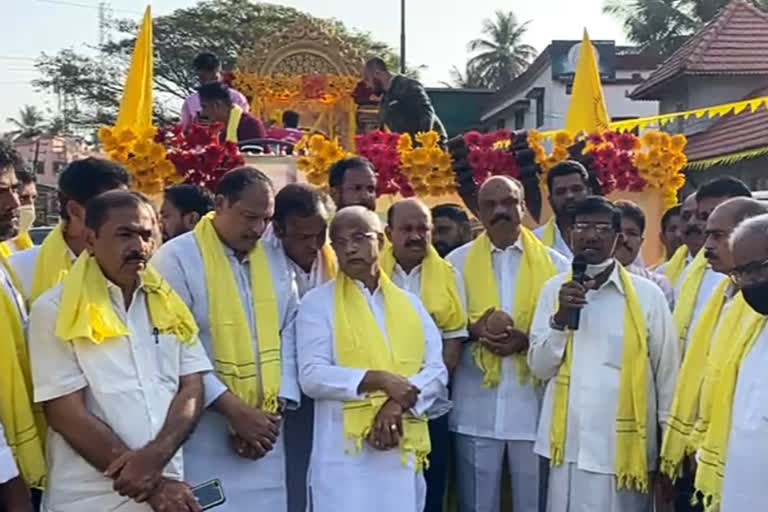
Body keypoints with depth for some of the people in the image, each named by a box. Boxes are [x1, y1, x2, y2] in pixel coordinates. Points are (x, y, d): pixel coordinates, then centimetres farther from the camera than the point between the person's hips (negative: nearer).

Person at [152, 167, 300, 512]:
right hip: (203, 437, -4)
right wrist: (234, 409, -15)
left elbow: (288, 335, 8)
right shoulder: (177, 258, -9)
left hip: (263, 432, 5)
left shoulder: (275, 261, 8)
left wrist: (277, 408, -3)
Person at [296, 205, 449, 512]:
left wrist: (398, 404, -12)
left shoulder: (409, 303, 14)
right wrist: (378, 379, -18)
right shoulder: (318, 303, 3)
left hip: (404, 451, 4)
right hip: (345, 452, -3)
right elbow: (312, 376, -7)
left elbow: (436, 370, 6)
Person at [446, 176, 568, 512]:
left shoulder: (554, 263, 4)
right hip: (476, 407, 0)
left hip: (534, 404, 0)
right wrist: (478, 328, -21)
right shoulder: (458, 261, 6)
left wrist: (525, 340, -19)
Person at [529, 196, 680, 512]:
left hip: (624, 447, -2)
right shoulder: (554, 290, 4)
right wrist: (561, 317, -12)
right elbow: (540, 368, 3)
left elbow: (667, 375, 1)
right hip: (567, 445, 2)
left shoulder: (648, 295, -4)